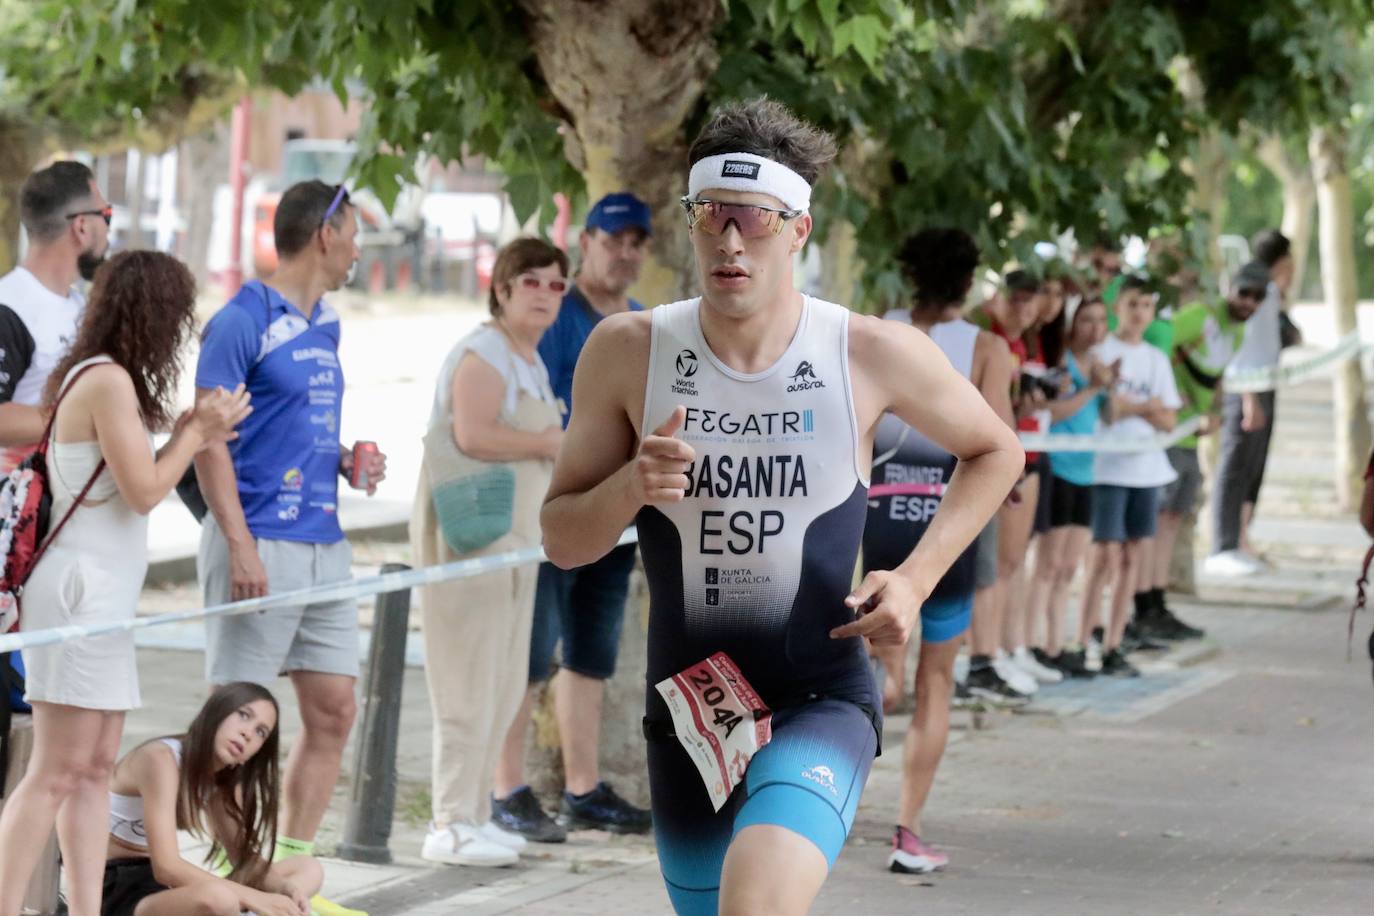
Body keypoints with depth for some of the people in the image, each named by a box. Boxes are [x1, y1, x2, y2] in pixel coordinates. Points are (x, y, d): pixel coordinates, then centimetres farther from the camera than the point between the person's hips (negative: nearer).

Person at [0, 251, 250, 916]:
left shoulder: (89, 376, 15)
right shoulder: (108, 381, -14)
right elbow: (144, 491, -15)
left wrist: (191, 435, 11)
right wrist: (195, 433, -2)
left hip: (102, 593, 10)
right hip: (81, 587, -10)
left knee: (95, 768, 9)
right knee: (57, 770, -10)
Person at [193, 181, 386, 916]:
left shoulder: (324, 326, 15)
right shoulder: (242, 323, -10)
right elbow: (209, 439, -14)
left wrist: (347, 461, 6)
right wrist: (240, 546, -20)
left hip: (324, 545, 8)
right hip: (263, 545, -8)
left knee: (333, 710, 9)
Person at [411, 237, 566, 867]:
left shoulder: (532, 361, 19)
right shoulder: (483, 354, -13)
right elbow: (473, 434, -29)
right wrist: (547, 443, -17)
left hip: (511, 537, 10)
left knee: (504, 685, 13)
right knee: (472, 681, -9)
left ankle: (471, 814, 21)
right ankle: (451, 827, -6)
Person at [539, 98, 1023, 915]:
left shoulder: (874, 355, -9)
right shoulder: (628, 352, -6)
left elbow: (996, 451, 9)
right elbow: (562, 540, 1)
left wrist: (916, 579, -5)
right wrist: (629, 488, -21)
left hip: (823, 702, -3)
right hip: (687, 709, 3)